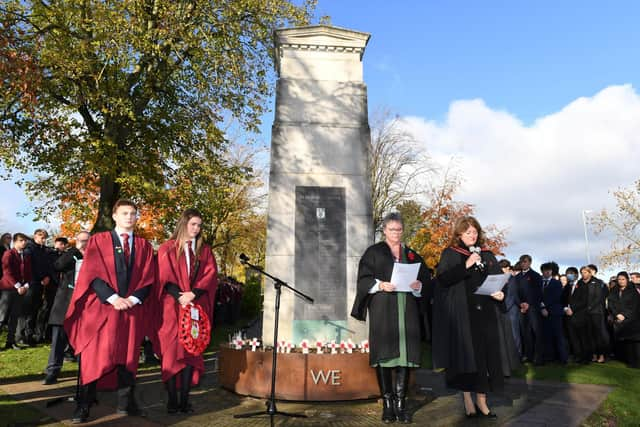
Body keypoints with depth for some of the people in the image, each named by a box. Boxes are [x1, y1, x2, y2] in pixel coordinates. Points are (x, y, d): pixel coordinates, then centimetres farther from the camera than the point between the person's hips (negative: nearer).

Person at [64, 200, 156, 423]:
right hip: (101, 307, -2)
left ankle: (126, 403, 18)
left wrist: (133, 298, -11)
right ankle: (83, 406, 12)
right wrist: (113, 297, -16)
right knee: (93, 356, 1)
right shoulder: (98, 241, 3)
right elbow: (92, 273, -6)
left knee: (128, 356, 8)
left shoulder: (144, 246, 10)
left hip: (132, 308, 2)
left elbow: (148, 278, 5)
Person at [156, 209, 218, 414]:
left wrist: (193, 293, -12)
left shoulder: (205, 250, 12)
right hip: (172, 306, -2)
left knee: (191, 351, 2)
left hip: (196, 306, 2)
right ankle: (172, 400, 7)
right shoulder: (167, 248, 5)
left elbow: (211, 274, 2)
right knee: (172, 350, -1)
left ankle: (184, 399, 8)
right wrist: (179, 296, -15)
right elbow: (164, 276, -3)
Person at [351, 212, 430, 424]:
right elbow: (364, 279, -1)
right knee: (384, 354, -4)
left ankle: (400, 403, 6)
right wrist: (380, 285, -18)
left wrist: (418, 285, -8)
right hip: (382, 309, -3)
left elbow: (425, 279, 13)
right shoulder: (373, 252, 7)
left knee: (405, 353, -3)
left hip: (407, 310, 3)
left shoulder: (412, 254, 18)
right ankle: (387, 403, 5)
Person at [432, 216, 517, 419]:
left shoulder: (487, 255, 15)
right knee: (466, 357, -3)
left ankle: (481, 401, 15)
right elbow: (442, 278, -12)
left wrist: (501, 294, -5)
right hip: (461, 314, -4)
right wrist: (466, 265, -20)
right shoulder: (450, 254, 2)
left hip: (486, 314, 4)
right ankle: (467, 401, 10)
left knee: (486, 356, 3)